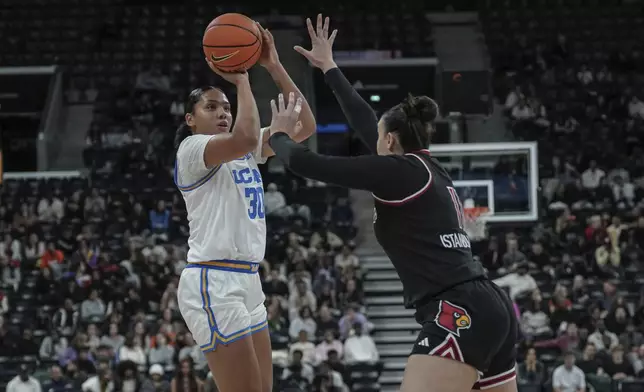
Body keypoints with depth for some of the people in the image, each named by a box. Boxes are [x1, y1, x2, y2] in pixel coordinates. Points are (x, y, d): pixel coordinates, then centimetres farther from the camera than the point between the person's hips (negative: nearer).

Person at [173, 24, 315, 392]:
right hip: (214, 282, -9)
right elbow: (245, 138, -26)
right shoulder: (192, 149, -6)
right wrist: (241, 78, -13)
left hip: (247, 280, 9)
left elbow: (304, 126, 10)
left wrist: (274, 66, 3)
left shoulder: (245, 152, 18)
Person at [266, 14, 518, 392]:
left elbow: (306, 163, 1)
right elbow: (366, 122, 36)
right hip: (492, 308, 10)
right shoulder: (429, 169, 21)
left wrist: (279, 135, 22)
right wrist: (329, 67, 46)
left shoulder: (399, 170, -2)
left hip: (460, 314, -10)